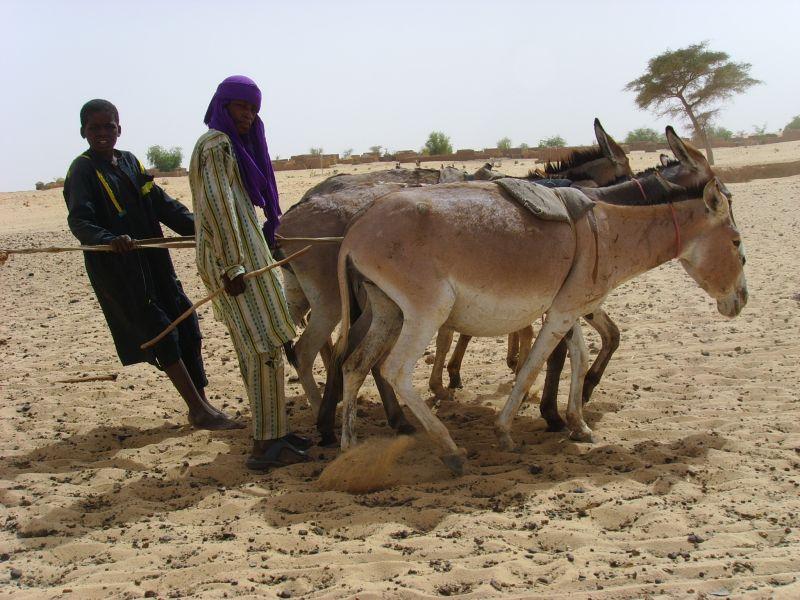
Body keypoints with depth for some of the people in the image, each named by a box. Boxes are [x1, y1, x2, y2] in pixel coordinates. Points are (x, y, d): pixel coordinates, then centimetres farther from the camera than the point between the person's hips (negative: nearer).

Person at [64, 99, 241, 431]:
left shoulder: (130, 162, 14)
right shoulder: (83, 170, -6)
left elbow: (163, 205, 11)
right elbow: (79, 220, -20)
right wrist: (110, 238, -39)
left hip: (154, 262, 7)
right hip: (117, 269, -7)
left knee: (186, 328, 6)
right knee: (162, 335, -8)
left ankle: (200, 405, 15)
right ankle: (199, 409, -3)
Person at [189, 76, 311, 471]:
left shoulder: (233, 145, 19)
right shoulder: (216, 145, -11)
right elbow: (217, 205, -19)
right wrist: (233, 266, -23)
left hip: (243, 252, 10)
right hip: (235, 258, -10)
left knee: (252, 348, 14)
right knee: (265, 347, -10)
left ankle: (272, 431, 22)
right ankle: (265, 445, -8)